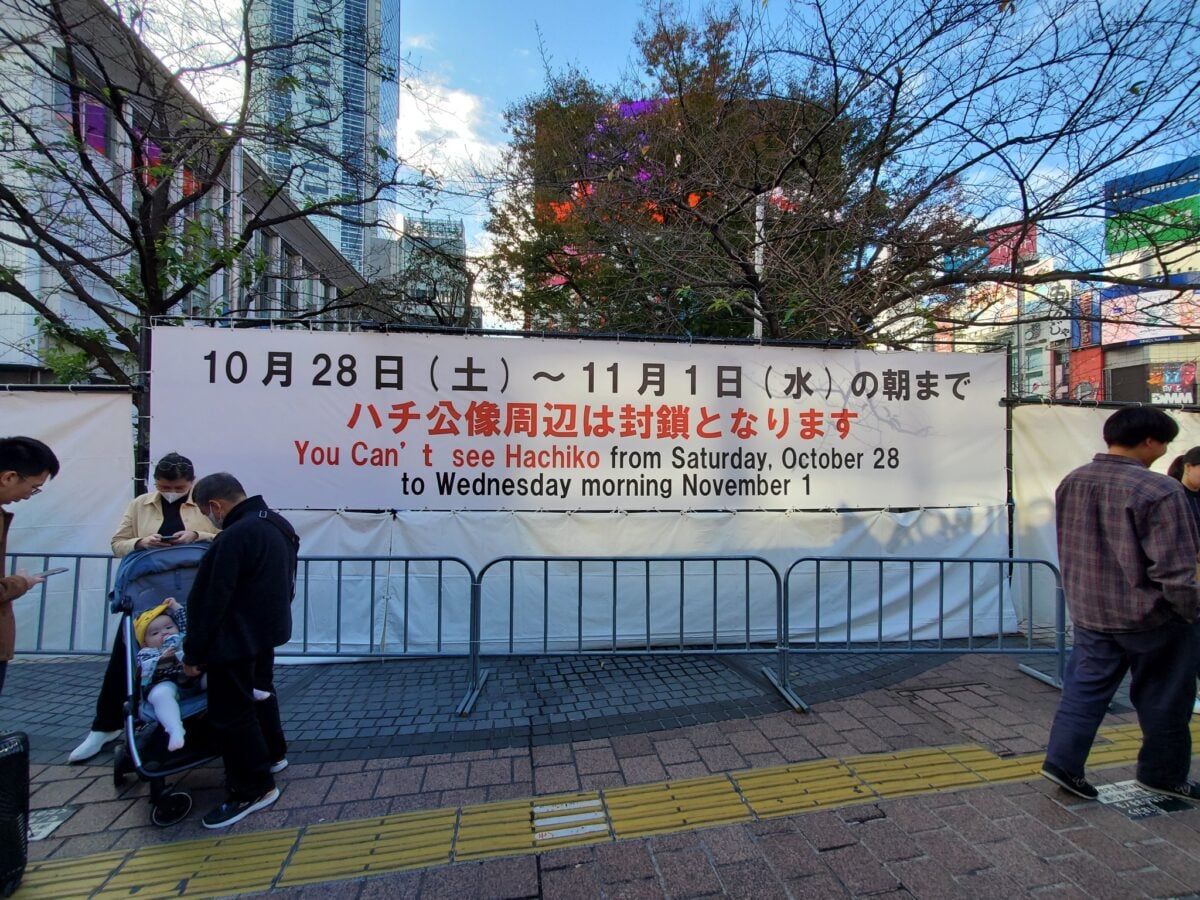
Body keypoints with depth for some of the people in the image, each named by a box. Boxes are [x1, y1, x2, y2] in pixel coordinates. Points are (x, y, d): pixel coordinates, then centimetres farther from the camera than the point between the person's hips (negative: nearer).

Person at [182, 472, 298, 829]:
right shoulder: (278, 525, 4)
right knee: (260, 692, 27)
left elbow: (211, 602, -20)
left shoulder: (235, 537, -26)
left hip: (236, 642, -10)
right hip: (266, 631, 10)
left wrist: (194, 654, -10)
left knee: (230, 714, 4)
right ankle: (272, 754, 44)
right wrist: (272, 617, 20)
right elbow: (284, 585, 13)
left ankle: (253, 789, 16)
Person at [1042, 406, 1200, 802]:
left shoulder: (1071, 483, 1)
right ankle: (1163, 774, 31)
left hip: (1088, 611, 5)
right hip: (1149, 615, -5)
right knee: (1163, 699, 15)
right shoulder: (1159, 491, -21)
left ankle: (1063, 760, 14)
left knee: (1085, 687, 14)